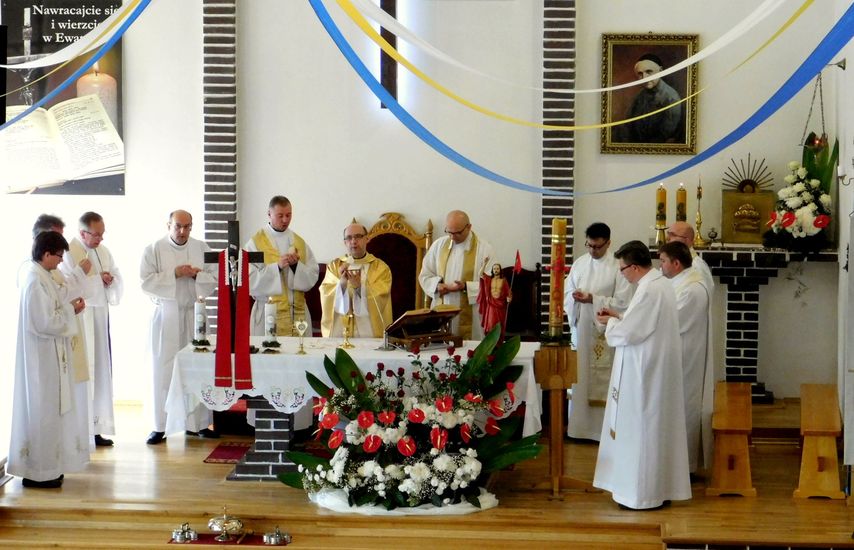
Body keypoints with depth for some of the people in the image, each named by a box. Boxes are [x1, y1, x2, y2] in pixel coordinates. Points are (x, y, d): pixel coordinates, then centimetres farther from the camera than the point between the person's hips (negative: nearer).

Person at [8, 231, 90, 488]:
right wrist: (71, 310, -11)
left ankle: (46, 466, 25)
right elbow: (46, 322, -23)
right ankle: (37, 471, 9)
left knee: (48, 409, 16)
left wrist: (68, 308, 5)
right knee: (42, 410, -1)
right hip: (42, 358, -10)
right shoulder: (36, 282, -20)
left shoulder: (40, 277, 10)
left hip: (48, 356, 10)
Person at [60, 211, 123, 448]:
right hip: (79, 319, -7)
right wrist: (97, 279, -14)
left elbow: (119, 281, 20)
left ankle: (96, 428, 14)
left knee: (101, 372, 8)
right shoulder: (68, 252, -8)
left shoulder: (103, 251, 15)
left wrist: (111, 280, -2)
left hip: (101, 316, 7)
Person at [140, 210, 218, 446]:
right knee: (163, 370, 0)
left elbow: (215, 278, 5)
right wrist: (174, 274, -16)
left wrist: (196, 275, -13)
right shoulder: (154, 250, 0)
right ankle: (160, 426, 7)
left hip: (194, 315, 2)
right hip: (165, 317, -2)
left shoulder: (202, 248, 7)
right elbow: (146, 281, -8)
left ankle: (197, 422, 13)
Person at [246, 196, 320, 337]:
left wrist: (297, 265, -12)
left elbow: (313, 277, 6)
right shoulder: (256, 243, -1)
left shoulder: (299, 242, 12)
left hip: (298, 311, 3)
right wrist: (277, 266, -20)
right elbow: (250, 280, -10)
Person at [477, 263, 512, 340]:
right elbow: (481, 274, -9)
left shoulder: (504, 280, 2)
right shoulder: (489, 279, 5)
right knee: (491, 323, -6)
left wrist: (509, 298, -21)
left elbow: (508, 292, 0)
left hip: (501, 304, 0)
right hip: (491, 304, 0)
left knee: (499, 325, 3)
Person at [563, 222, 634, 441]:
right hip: (580, 329, 5)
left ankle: (603, 428, 7)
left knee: (602, 380, -2)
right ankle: (578, 425, 19)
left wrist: (593, 299, -20)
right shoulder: (579, 263, 8)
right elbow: (566, 293, 11)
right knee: (578, 376, 9)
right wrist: (575, 297, -12)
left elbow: (622, 302, -12)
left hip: (604, 333, -5)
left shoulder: (618, 267, -8)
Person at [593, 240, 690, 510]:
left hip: (645, 373, -10)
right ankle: (660, 486, 24)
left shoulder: (648, 291, -23)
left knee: (642, 429, 0)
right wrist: (619, 316, 12)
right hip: (659, 369, 10)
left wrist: (610, 323, -3)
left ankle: (644, 492, 8)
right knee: (657, 427, 15)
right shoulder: (661, 283, 9)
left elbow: (627, 334, -21)